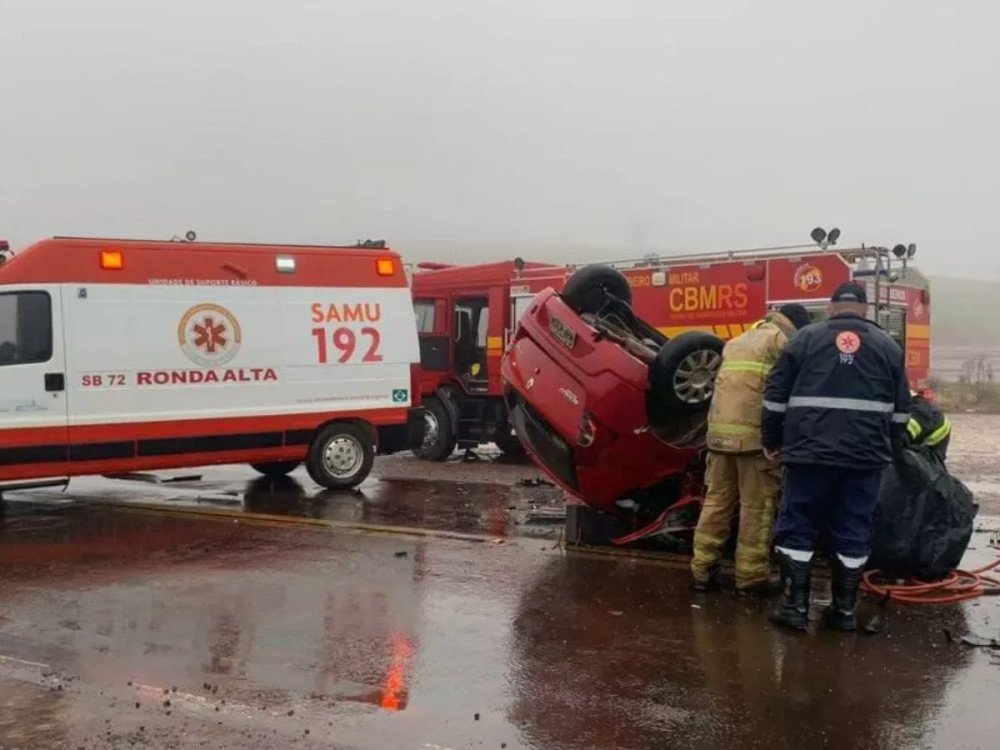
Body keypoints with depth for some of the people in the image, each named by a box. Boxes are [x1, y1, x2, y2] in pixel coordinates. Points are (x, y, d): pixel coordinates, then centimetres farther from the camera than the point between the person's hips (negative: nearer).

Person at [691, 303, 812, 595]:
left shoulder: (736, 342, 25)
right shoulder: (781, 340, 1)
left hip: (720, 432, 7)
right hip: (755, 434, -7)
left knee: (717, 501, 10)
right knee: (757, 507, -1)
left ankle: (702, 570, 10)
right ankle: (751, 576, 1)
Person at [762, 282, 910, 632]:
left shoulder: (807, 337, 6)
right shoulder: (887, 345, 11)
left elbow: (776, 394, 5)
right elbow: (901, 408, 14)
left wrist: (771, 440, 15)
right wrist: (887, 449, 25)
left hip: (810, 450, -2)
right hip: (865, 456, 2)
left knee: (797, 527, 6)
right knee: (853, 532, 8)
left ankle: (795, 606, 4)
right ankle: (845, 609, 13)